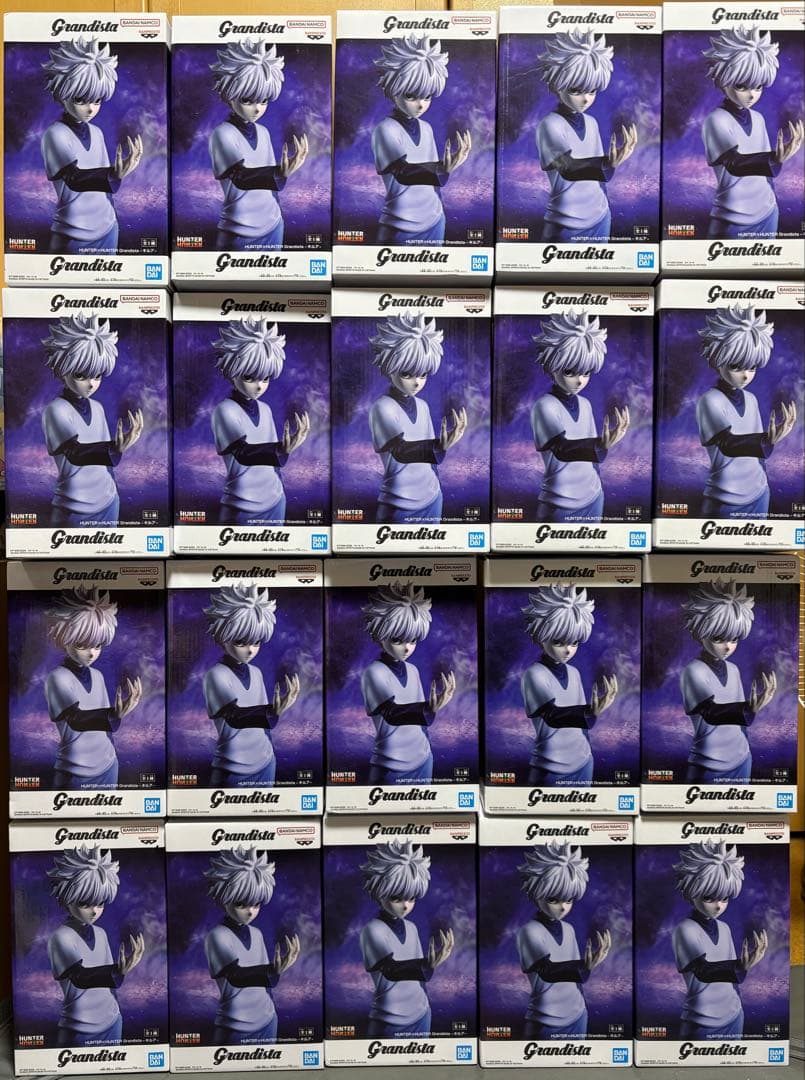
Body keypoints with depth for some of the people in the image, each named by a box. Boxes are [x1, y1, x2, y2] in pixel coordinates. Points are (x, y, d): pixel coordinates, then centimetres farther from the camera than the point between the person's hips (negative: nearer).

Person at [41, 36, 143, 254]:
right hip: (73, 236, -6)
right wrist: (114, 175, -45)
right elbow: (74, 179, -29)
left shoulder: (96, 132, 8)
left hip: (106, 228, 6)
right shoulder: (54, 134, -12)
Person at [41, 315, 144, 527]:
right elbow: (75, 453, -30)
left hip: (108, 502, 6)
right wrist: (116, 449, -46)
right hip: (74, 510, -6)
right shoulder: (55, 410, -14)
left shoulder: (97, 407, 6)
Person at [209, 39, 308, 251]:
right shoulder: (222, 134, -12)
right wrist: (280, 173, -46)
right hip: (239, 234, -6)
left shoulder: (263, 132, 8)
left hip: (273, 226, 6)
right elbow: (240, 178, -30)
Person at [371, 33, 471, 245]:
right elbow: (403, 173, -28)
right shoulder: (385, 130, -12)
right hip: (400, 229, -6)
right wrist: (443, 170, -44)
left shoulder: (426, 128, 8)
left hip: (434, 222, 6)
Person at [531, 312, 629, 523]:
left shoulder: (585, 404, 7)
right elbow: (561, 449, -31)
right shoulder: (545, 406, -14)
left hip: (593, 498, 6)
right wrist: (601, 445, -48)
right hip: (560, 505, -6)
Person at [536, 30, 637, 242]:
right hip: (566, 225, -6)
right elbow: (568, 168, -30)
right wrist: (609, 164, -43)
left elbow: (597, 172, 15)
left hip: (599, 218, 6)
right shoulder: (549, 125, -13)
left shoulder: (591, 122, 8)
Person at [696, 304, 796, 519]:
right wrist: (767, 440, -46)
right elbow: (727, 444, -30)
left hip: (758, 494, 6)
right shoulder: (709, 401, -14)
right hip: (725, 501, -6)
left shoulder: (751, 399, 7)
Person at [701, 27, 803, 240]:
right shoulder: (716, 120, -13)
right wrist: (775, 159, -43)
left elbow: (763, 165, 17)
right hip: (732, 222, -7)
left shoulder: (758, 118, 8)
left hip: (767, 214, 7)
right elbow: (734, 164, -30)